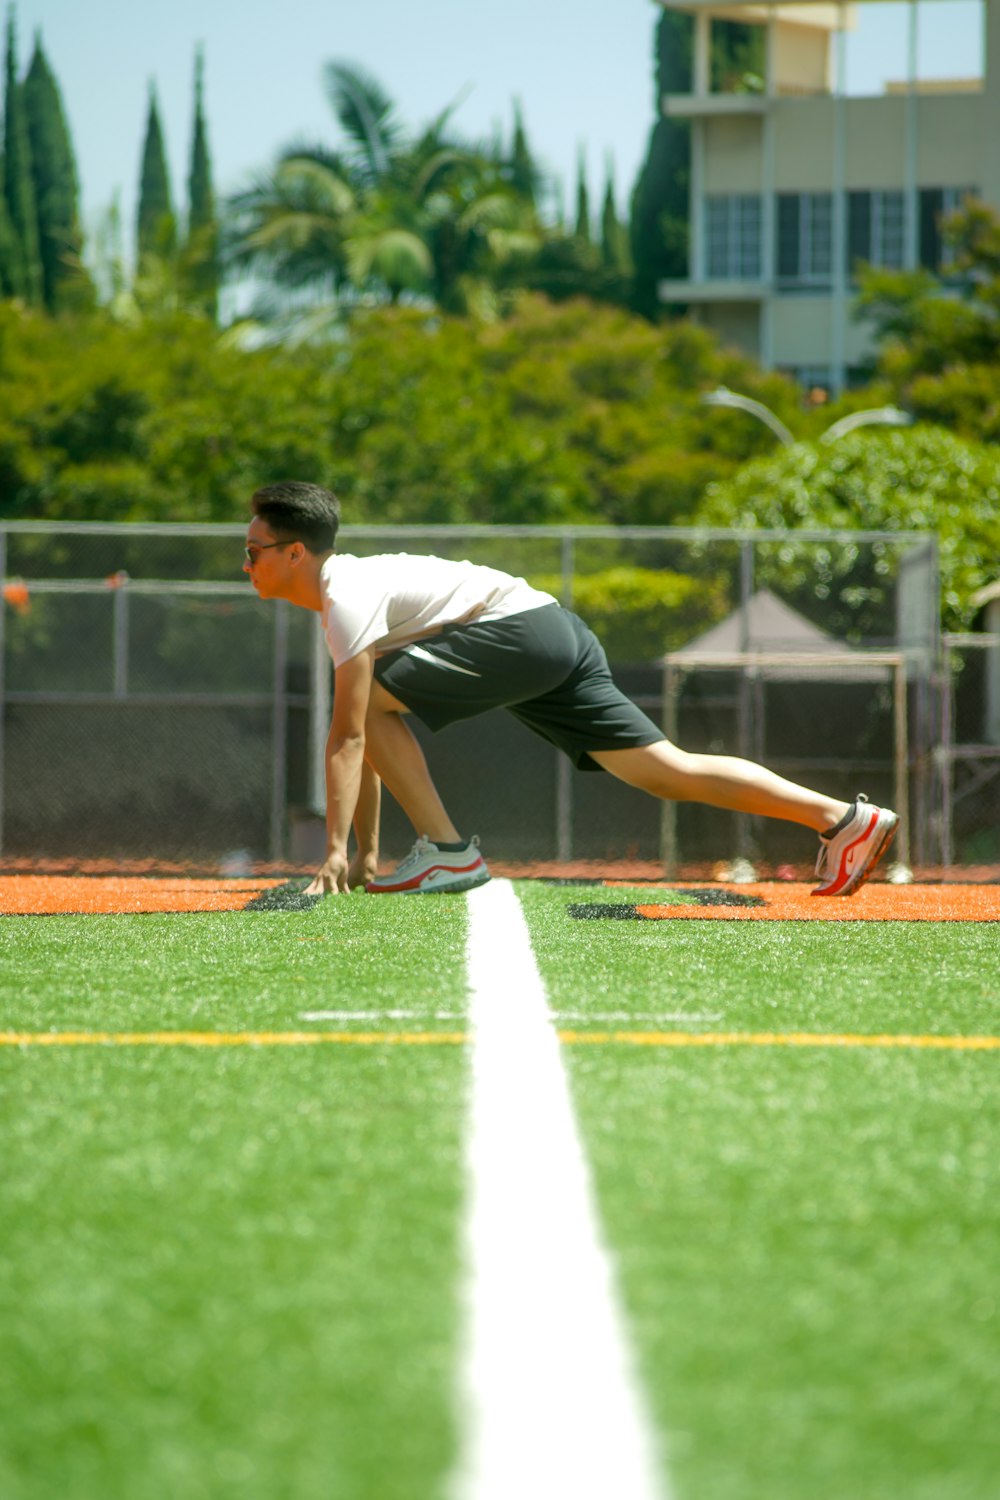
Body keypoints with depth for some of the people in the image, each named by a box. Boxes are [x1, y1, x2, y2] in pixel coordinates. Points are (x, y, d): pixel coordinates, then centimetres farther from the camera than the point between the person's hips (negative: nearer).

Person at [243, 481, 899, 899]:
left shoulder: (349, 597, -10)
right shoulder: (344, 590, 20)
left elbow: (349, 738, -17)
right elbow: (362, 741, 22)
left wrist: (335, 854, -19)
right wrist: (367, 854, 20)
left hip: (521, 628, -10)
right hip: (562, 641, 10)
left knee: (375, 699, -11)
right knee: (669, 772, 3)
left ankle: (447, 852, -8)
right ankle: (845, 818, -2)